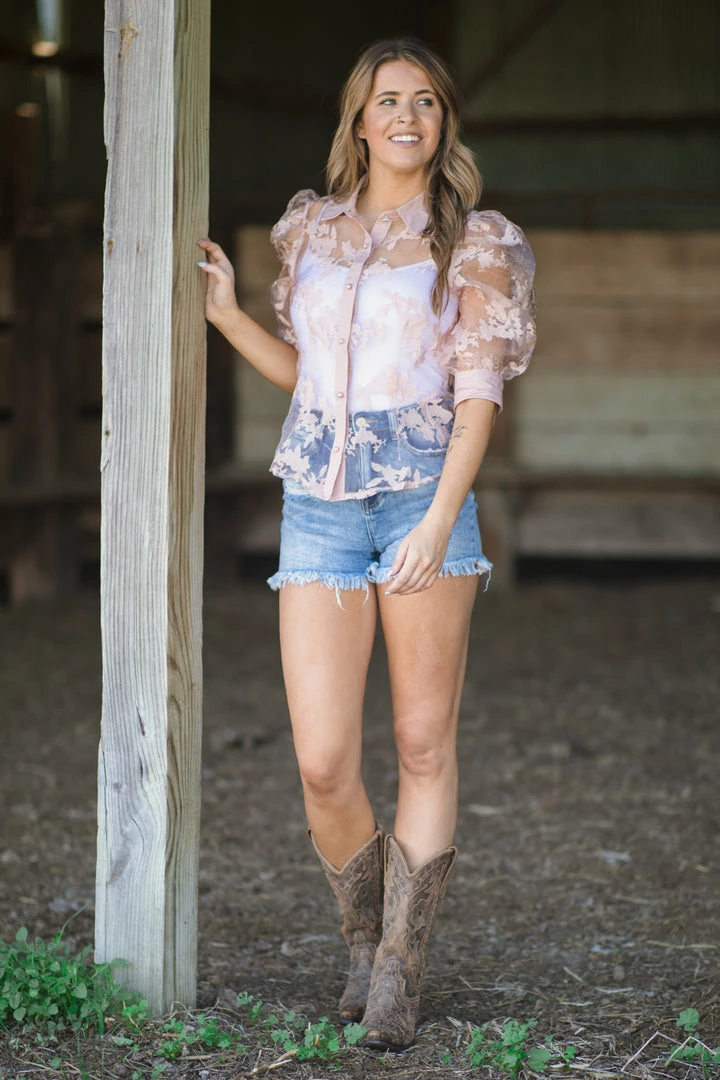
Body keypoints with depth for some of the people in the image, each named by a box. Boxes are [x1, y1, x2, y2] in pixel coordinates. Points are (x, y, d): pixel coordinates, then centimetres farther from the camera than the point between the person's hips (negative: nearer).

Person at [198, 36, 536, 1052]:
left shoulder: (477, 244, 3)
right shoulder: (311, 229, 15)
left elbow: (478, 396, -5)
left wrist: (440, 523, -18)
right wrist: (226, 315, 9)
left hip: (424, 498, -2)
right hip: (320, 509, 3)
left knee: (424, 747, 0)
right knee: (324, 765, -5)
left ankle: (401, 971, 10)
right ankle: (365, 938, 21)